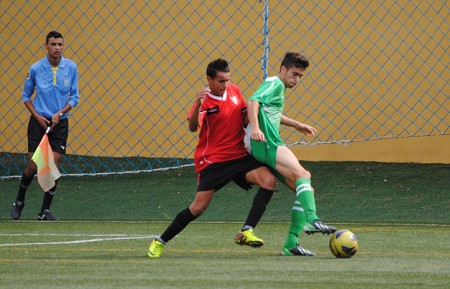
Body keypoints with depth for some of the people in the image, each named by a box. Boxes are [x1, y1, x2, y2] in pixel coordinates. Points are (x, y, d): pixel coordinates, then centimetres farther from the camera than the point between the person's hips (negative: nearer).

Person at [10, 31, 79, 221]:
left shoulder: (71, 68, -4)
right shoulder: (36, 69, -6)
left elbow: (74, 97, 1)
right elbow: (26, 96, 4)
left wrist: (59, 113, -14)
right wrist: (37, 116, -8)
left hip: (60, 123, 1)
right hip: (39, 122, -1)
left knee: (54, 168, -4)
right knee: (33, 166, -2)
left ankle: (45, 211, 6)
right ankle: (19, 201, 23)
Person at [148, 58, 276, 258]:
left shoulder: (234, 91, 6)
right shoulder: (205, 100, -12)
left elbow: (245, 121, 16)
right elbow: (193, 128, -29)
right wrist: (198, 105, -46)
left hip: (239, 155, 5)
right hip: (212, 161, -5)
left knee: (269, 181, -19)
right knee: (198, 207, -9)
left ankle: (246, 232, -20)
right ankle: (160, 242, 10)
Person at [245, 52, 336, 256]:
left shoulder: (279, 88, 29)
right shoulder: (274, 83, -1)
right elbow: (253, 101, -18)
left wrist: (295, 124, 52)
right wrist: (255, 128, -33)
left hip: (270, 146, 10)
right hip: (266, 143, -10)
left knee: (304, 189, 3)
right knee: (302, 174, -29)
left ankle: (291, 245, -1)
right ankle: (312, 220, -48)